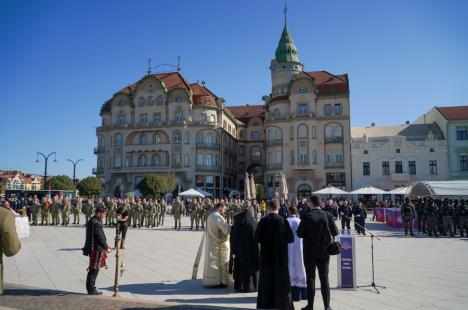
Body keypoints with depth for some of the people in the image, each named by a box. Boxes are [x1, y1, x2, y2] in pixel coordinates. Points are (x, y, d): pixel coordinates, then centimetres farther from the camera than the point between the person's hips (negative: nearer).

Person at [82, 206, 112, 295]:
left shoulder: (91, 221, 14)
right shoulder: (96, 223, -19)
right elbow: (100, 237, -20)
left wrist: (105, 247, 20)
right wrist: (106, 248, -10)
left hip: (94, 249, 10)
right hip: (96, 250, -10)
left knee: (93, 270, 17)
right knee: (94, 270, -2)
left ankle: (91, 289, 26)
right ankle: (91, 290, 7)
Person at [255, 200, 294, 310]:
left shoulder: (263, 221, -9)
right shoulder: (283, 220, -11)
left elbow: (257, 238, -5)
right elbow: (291, 238, -7)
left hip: (266, 255, 1)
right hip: (281, 255, 0)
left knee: (266, 279, 11)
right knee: (281, 278, 10)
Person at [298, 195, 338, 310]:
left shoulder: (307, 216, -14)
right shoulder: (328, 215, -5)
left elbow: (299, 233, -13)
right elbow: (335, 232, 0)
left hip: (310, 251, -2)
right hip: (324, 251, 3)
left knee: (310, 278, 6)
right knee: (324, 278, 10)